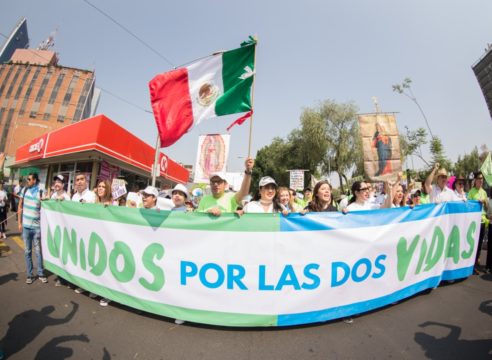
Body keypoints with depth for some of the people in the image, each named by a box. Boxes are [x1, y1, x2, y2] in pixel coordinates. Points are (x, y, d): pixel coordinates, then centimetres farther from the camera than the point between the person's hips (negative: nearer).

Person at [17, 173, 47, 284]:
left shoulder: (41, 192, -9)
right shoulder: (25, 190, 0)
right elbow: (20, 207, 7)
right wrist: (19, 222, 3)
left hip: (37, 227, -2)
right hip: (26, 226, 3)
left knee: (38, 251, 7)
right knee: (27, 251, 11)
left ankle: (41, 273, 19)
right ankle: (29, 275, 23)